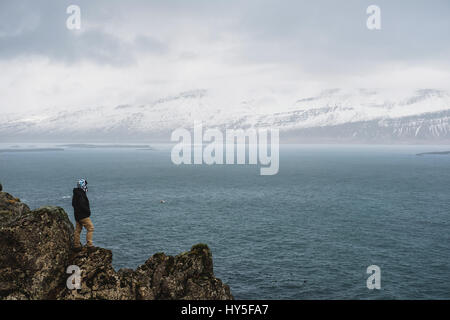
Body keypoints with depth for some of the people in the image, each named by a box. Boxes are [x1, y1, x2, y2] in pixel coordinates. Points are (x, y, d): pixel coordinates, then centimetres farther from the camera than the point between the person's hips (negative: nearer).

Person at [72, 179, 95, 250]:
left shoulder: (75, 194, 13)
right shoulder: (81, 194, -19)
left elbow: (73, 204, 20)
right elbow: (82, 205, -26)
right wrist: (88, 211, -12)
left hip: (77, 215, 10)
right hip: (83, 216, -10)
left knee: (78, 229, 14)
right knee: (90, 228, -6)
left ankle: (76, 245, 20)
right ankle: (89, 244, -8)